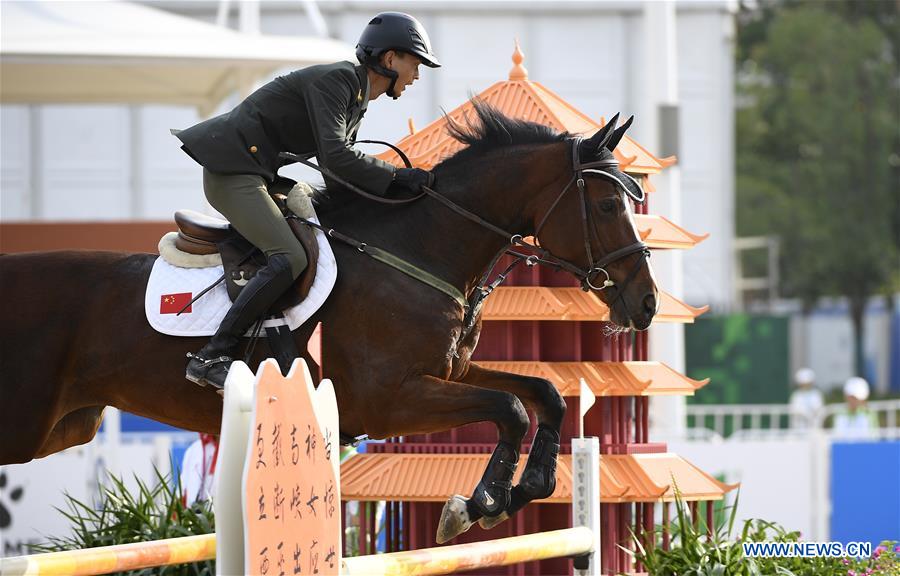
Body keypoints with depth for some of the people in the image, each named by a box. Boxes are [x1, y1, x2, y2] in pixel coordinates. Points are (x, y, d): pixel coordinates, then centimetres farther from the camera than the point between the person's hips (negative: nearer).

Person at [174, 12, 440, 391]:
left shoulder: (358, 98, 15)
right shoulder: (335, 80, -15)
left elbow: (342, 163, 21)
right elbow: (335, 157, -25)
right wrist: (397, 177, -22)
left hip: (257, 173, 11)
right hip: (232, 168, -11)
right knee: (289, 258, -23)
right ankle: (209, 358, -24)